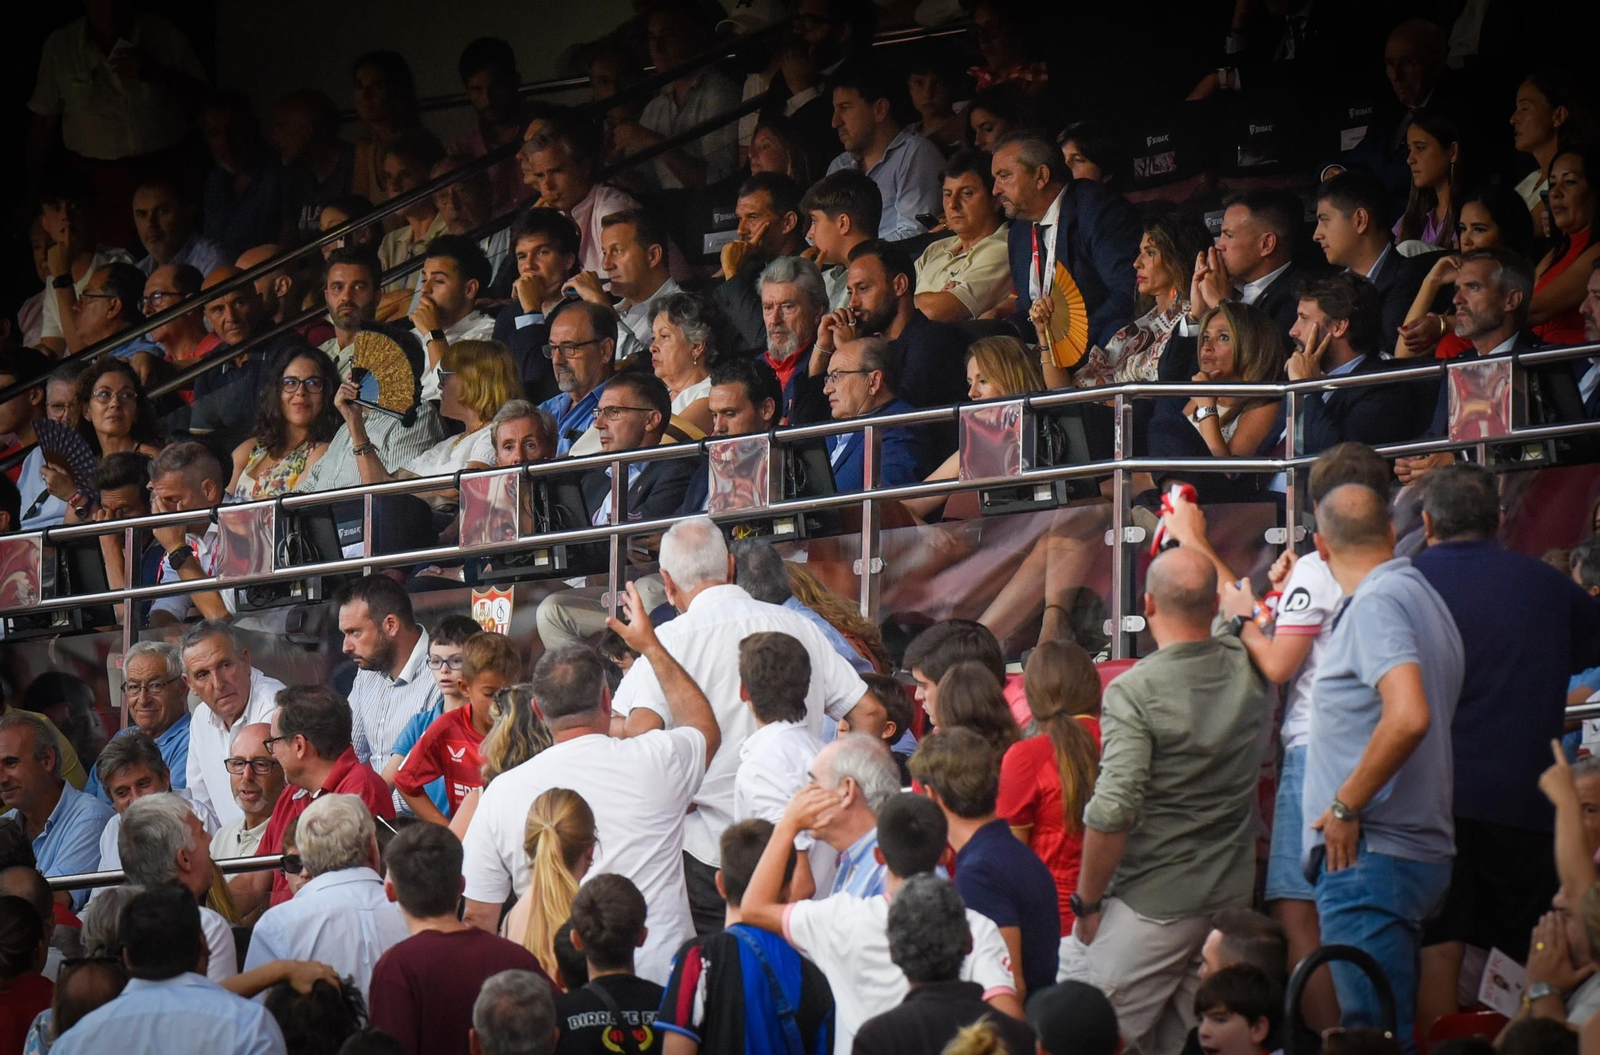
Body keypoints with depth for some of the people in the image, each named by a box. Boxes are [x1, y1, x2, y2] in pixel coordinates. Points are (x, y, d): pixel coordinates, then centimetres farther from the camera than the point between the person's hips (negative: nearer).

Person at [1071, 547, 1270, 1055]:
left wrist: (1086, 903, -8)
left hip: (1153, 902, -6)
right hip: (1233, 897, 6)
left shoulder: (1134, 690, -16)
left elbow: (1113, 811, -20)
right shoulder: (1247, 671, 1)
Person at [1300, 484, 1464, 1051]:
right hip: (1424, 850, 10)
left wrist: (1345, 807, -18)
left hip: (1370, 855, -10)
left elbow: (1408, 716, -27)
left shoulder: (1376, 603, -13)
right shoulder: (1426, 597, 17)